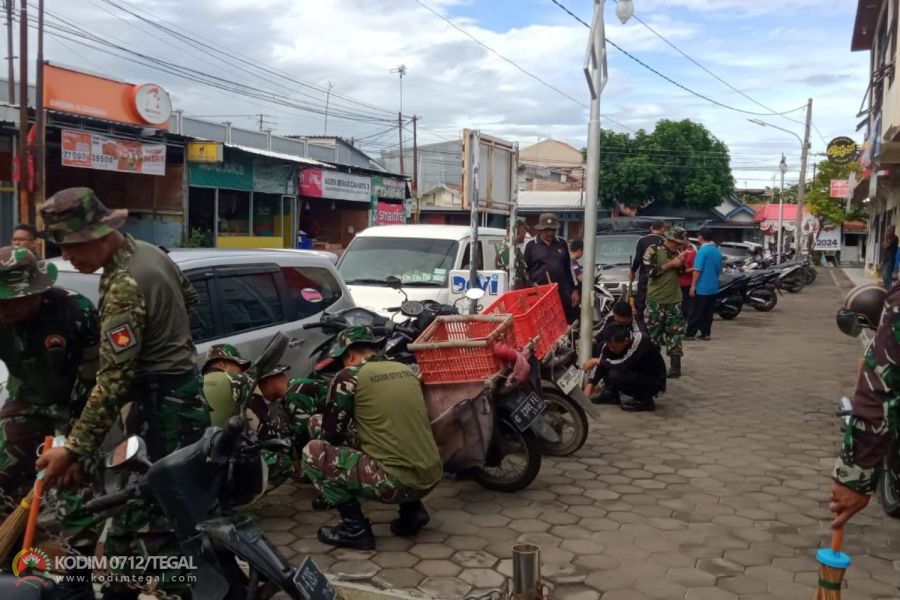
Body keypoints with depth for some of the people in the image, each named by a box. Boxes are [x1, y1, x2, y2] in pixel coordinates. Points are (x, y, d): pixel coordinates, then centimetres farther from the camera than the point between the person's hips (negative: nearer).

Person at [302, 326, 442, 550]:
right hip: (430, 477, 7)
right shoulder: (407, 370, 15)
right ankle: (412, 510, 19)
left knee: (313, 453, 5)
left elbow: (331, 433, 6)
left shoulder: (349, 376, -4)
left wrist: (348, 443, 28)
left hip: (396, 482, -7)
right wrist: (358, 438, 37)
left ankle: (355, 529, 6)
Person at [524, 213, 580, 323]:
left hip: (562, 292, 3)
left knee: (570, 322, 5)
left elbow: (569, 268, 15)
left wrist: (574, 290, 9)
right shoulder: (531, 246, 4)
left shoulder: (562, 244, 13)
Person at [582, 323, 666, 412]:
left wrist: (597, 361, -26)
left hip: (655, 381, -7)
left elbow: (623, 365, -36)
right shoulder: (612, 343, -12)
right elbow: (601, 365, -7)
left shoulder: (641, 342, -31)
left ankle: (644, 400, -11)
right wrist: (590, 386, -16)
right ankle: (610, 393, 0)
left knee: (615, 375, -29)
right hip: (636, 375, 7)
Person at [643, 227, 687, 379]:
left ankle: (675, 366, 7)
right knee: (653, 332, 5)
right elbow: (651, 271, -17)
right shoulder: (653, 250, -6)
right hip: (656, 299, -4)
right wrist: (670, 264, -16)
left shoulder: (678, 252, 9)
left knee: (675, 333, 3)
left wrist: (681, 263, -8)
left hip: (674, 299, 4)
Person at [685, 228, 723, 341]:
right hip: (713, 287, 7)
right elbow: (719, 270, 17)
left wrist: (693, 286, -14)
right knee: (708, 312, 10)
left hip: (701, 288, -7)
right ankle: (706, 333, 13)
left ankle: (690, 333, 3)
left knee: (696, 312, -1)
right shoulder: (718, 250, 9)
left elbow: (697, 270, -18)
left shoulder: (703, 250, -15)